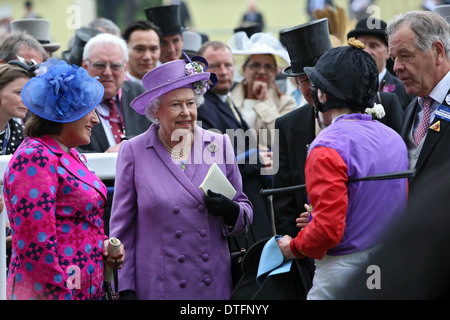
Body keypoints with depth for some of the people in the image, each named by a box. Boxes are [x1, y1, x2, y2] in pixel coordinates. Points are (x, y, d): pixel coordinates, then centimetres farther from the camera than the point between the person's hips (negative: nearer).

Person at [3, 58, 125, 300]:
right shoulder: (34, 159, -14)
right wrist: (61, 294, -19)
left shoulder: (70, 155, 15)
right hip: (49, 291, -9)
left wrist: (103, 248, 8)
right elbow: (36, 244, -19)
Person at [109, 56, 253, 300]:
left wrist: (231, 211, -10)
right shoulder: (133, 151, 1)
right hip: (157, 287, -2)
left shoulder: (219, 145, 7)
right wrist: (125, 289, -1)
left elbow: (245, 211, 14)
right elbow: (122, 227, 4)